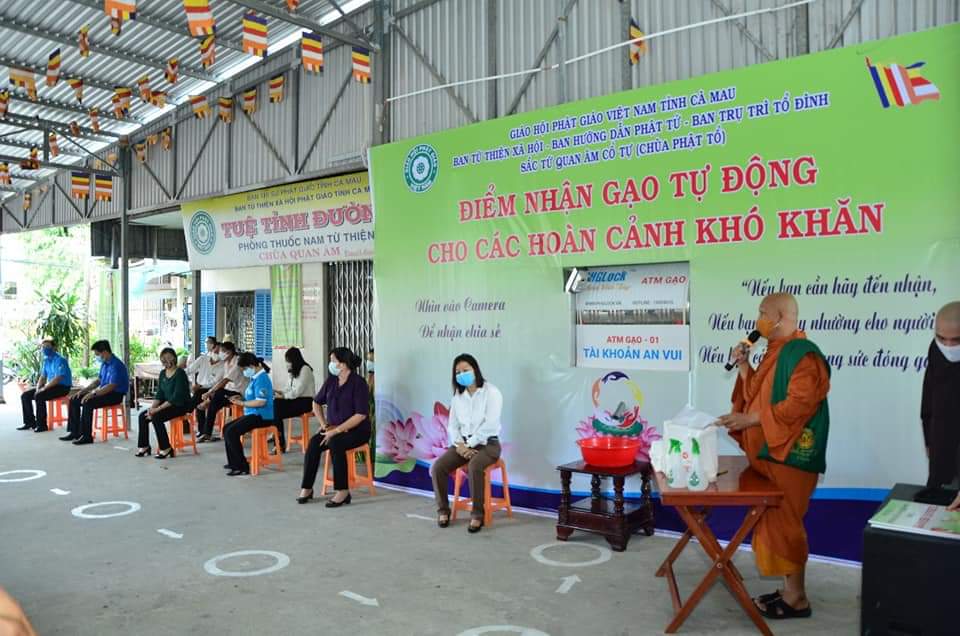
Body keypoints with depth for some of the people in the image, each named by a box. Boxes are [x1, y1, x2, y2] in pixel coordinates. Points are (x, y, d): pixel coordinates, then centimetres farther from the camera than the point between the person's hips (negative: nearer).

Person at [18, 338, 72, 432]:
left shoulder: (60, 360, -16)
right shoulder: (46, 360, 11)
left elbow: (58, 379, -24)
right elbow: (42, 377, 15)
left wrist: (44, 388, -22)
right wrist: (38, 388, -2)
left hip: (62, 387, -9)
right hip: (51, 386, 9)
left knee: (39, 396, -30)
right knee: (25, 395, 2)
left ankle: (41, 425, -20)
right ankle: (30, 422, 8)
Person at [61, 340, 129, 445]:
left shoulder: (116, 365, -20)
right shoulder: (104, 363, 11)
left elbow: (111, 386, -26)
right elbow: (99, 380, 21)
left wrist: (93, 394, -28)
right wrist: (85, 389, 8)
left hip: (115, 395, -10)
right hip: (104, 392, 10)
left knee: (88, 403, -30)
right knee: (74, 400, 4)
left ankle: (87, 436, -22)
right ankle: (74, 432, 5)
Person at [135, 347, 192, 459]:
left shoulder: (180, 373, -16)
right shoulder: (163, 373, 8)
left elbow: (176, 397, -22)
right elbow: (159, 394, 9)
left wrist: (158, 409, -23)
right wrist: (152, 407, -10)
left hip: (181, 405, -8)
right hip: (167, 404, 8)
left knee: (156, 417, -27)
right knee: (142, 416, -6)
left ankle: (166, 449, -14)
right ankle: (144, 446, 6)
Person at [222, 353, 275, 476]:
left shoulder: (261, 378, -18)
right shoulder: (254, 377, 12)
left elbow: (260, 402, -25)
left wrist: (242, 403, -16)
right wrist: (241, 398, 8)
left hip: (261, 416, -10)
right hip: (253, 414, 10)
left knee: (231, 432, -19)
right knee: (226, 429, 12)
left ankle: (242, 467, -13)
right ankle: (234, 462, 21)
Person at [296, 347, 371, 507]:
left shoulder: (358, 383, -13)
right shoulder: (331, 381, 7)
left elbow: (361, 414, -19)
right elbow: (316, 402, 20)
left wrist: (337, 430, -22)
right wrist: (324, 425, 6)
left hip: (357, 430, -6)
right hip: (334, 428, 6)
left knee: (335, 443, -33)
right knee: (314, 443, -20)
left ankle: (343, 491, -25)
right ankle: (307, 488, -12)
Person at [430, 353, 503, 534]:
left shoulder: (491, 392, -8)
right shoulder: (458, 396, 12)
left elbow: (490, 425, -17)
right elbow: (452, 425, 10)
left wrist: (469, 443, -16)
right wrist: (459, 444, -9)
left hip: (487, 443, -5)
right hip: (463, 443, 6)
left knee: (474, 466, -37)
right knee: (438, 466, -18)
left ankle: (477, 515, -24)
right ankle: (443, 510, -3)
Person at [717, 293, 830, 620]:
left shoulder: (803, 355, -17)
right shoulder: (775, 352, 13)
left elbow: (798, 405, -24)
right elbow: (757, 395, 17)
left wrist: (750, 419, -22)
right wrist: (743, 366, 4)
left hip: (788, 455, -9)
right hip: (768, 452, 9)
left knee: (785, 523, 0)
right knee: (776, 522, 14)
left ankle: (797, 598, 13)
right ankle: (790, 590, 25)